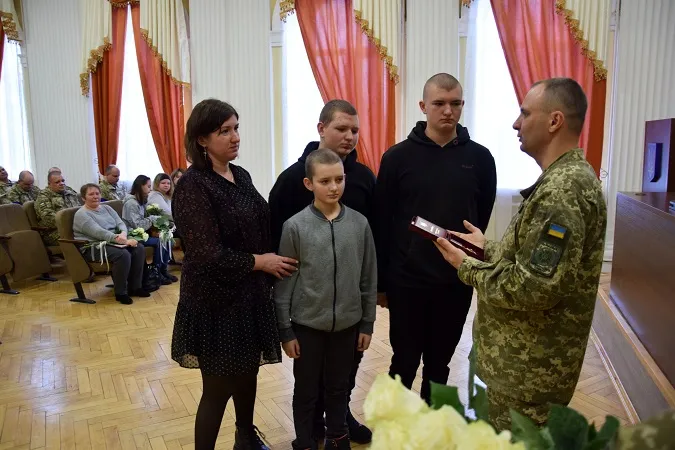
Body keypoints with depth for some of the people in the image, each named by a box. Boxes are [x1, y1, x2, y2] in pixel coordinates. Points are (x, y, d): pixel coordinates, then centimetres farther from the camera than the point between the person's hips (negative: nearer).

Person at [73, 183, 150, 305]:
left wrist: (123, 234, -21)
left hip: (113, 242, 7)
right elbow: (99, 232, -20)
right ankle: (120, 293, -16)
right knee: (123, 254, -31)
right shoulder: (81, 214, -8)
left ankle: (135, 287, -7)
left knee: (139, 248, -16)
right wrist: (124, 241, -28)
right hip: (93, 248, -7)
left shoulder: (106, 208, 16)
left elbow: (120, 223, 4)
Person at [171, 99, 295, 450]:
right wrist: (260, 262, -15)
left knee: (248, 372, 22)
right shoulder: (192, 186, -17)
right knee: (218, 387, 6)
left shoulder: (241, 176, 7)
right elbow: (208, 255, -22)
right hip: (216, 302, -7)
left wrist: (271, 263, 1)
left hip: (251, 295, 7)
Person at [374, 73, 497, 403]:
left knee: (439, 364, 18)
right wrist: (381, 281, -3)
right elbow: (381, 223, -5)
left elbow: (482, 218, 7)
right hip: (407, 280, -2)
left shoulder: (480, 158, -1)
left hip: (457, 281, 2)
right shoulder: (398, 157, -6)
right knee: (404, 364, 12)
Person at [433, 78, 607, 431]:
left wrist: (468, 268, -17)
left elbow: (535, 288, -29)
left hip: (530, 369, -10)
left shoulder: (562, 189, -25)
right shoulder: (566, 178, 10)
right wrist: (487, 248, 9)